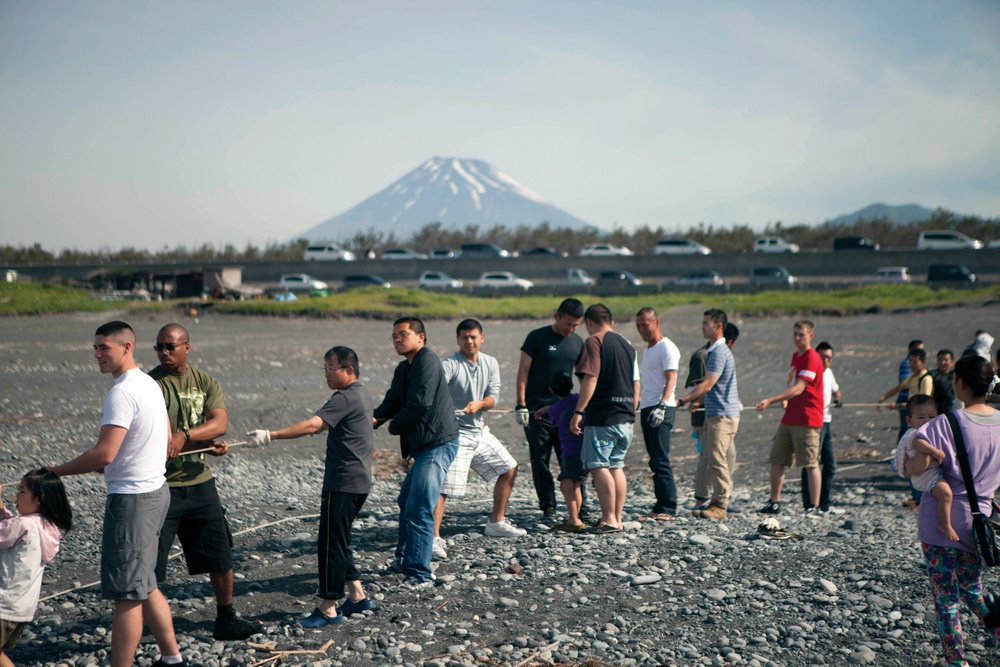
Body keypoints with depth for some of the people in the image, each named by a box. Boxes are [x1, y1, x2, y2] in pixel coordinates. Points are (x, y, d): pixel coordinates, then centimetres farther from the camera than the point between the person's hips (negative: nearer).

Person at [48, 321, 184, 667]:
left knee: (127, 595, -4)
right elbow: (166, 439, 21)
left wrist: (57, 471, -10)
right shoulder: (151, 384, 12)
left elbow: (104, 454, -23)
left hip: (131, 499, -10)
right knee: (144, 586, 20)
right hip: (155, 490, 10)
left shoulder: (122, 393, -19)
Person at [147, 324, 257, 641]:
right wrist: (207, 444, -17)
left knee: (221, 557, 12)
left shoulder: (206, 382, 4)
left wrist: (185, 435, -29)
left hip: (200, 482, 5)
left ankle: (225, 620, 28)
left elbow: (220, 423, -11)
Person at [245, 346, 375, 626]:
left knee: (331, 543, -4)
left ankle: (328, 609, 1)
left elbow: (312, 425, -30)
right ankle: (357, 596, 22)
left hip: (343, 482, -10)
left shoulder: (345, 398, -18)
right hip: (359, 480, 10)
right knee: (337, 541, 17)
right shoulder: (362, 394, 14)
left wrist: (271, 435, -36)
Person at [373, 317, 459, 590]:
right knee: (407, 502, 23)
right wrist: (376, 416, -9)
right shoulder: (403, 369, 17)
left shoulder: (427, 361, -14)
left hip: (438, 444, -11)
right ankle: (404, 559, 39)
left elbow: (420, 402, -24)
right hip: (423, 446, 11)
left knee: (419, 509, -15)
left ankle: (420, 574, -13)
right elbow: (393, 401, 13)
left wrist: (394, 426, -8)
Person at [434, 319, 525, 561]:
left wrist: (480, 403, -22)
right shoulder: (449, 365, -16)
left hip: (479, 430, 8)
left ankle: (496, 522, 30)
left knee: (509, 469, 16)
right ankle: (434, 538, -15)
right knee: (444, 486, -16)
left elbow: (493, 396, 0)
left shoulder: (490, 364, 5)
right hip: (455, 434, -7)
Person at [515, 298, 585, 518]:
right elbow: (523, 371, -4)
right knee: (540, 460, 1)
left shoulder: (578, 342, 8)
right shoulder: (537, 337, -4)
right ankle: (548, 507, 8)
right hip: (537, 410, -3)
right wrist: (521, 405, -10)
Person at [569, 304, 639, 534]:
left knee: (598, 466, -5)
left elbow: (590, 379, -18)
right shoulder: (627, 344, 16)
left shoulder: (595, 341, -8)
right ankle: (617, 518, 14)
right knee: (616, 466, 13)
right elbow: (636, 385, 19)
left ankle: (609, 520, -8)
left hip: (602, 417, -8)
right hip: (625, 418, 8)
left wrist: (578, 411, -17)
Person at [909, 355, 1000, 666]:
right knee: (972, 589, 24)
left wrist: (907, 461, -7)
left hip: (941, 521, -5)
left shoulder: (947, 424, -19)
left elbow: (918, 465, -27)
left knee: (945, 597, 6)